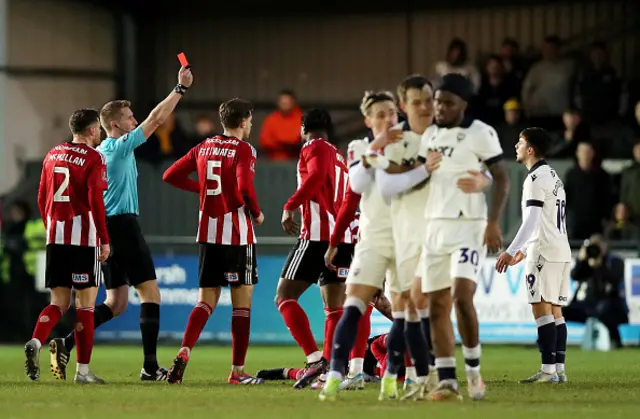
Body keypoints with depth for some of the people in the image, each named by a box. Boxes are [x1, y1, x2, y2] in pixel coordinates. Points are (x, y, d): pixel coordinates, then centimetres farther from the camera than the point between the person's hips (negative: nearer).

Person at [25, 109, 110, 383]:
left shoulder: (53, 155, 12)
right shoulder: (93, 158, -7)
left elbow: (42, 198, 14)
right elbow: (95, 201, -14)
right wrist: (105, 240, -10)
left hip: (55, 238, 5)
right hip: (84, 237, -5)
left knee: (59, 302, 11)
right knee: (85, 304, 2)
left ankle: (36, 342, -17)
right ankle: (83, 371, 2)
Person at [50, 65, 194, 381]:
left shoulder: (99, 151, 16)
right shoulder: (121, 146, -8)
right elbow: (156, 119, -11)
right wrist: (180, 88, -5)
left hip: (105, 227, 9)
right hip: (123, 224, -9)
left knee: (116, 302, 10)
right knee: (150, 294, -5)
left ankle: (67, 344, -3)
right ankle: (150, 367, -9)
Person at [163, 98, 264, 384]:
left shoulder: (204, 148, 10)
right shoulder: (244, 150, -8)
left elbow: (170, 176, 12)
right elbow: (245, 188, -22)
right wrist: (257, 213, -5)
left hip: (208, 234, 5)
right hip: (238, 233, -5)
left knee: (207, 301, 9)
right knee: (242, 302, 3)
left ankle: (184, 353, -14)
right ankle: (238, 371, 4)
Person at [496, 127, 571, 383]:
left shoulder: (536, 179, -10)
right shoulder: (553, 177, 21)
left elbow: (532, 220, -19)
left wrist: (511, 251, -22)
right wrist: (524, 249, 29)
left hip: (544, 253, -10)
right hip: (561, 251, 10)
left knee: (541, 309, -11)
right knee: (554, 310, 9)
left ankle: (548, 370, -15)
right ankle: (559, 369, 7)